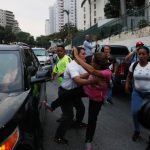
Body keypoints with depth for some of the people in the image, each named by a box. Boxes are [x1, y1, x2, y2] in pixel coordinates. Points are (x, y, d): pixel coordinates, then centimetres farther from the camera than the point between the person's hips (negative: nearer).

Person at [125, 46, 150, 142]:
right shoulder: (134, 65, -2)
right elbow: (129, 76, 13)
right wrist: (127, 84, -1)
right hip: (137, 92, 2)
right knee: (135, 111, -6)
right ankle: (137, 131, 19)